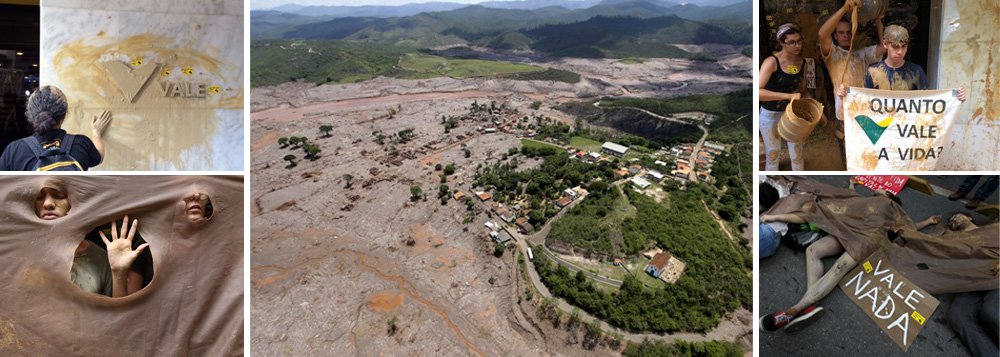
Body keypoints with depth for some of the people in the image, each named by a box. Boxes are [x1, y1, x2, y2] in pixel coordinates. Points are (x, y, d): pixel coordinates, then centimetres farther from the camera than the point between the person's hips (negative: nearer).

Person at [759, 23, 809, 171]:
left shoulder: (802, 62, -2)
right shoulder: (772, 62, -21)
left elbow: (802, 90, 12)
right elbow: (758, 92, -33)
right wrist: (788, 96, -37)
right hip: (771, 115, -5)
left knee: (797, 155, 11)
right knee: (772, 156, 9)